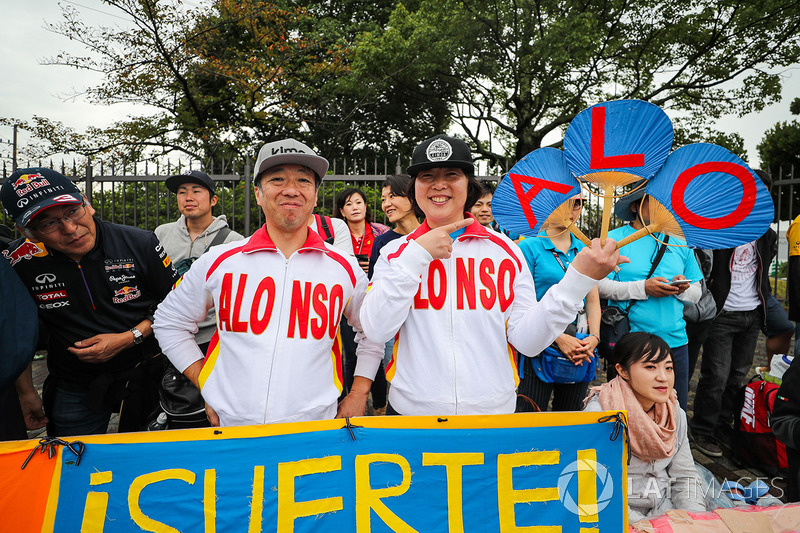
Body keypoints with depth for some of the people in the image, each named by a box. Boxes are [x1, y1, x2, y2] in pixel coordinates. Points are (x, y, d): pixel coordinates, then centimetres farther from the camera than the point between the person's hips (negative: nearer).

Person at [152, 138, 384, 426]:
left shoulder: (345, 268, -2)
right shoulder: (219, 261, -3)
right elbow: (170, 322, 11)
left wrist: (358, 395, 5)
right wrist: (207, 387, 4)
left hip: (315, 432, 0)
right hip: (231, 426, 1)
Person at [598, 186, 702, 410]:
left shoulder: (680, 242, 13)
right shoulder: (614, 239, -1)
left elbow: (696, 293, 14)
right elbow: (598, 285, -11)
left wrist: (683, 289, -8)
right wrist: (643, 288, -18)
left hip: (675, 341, 4)